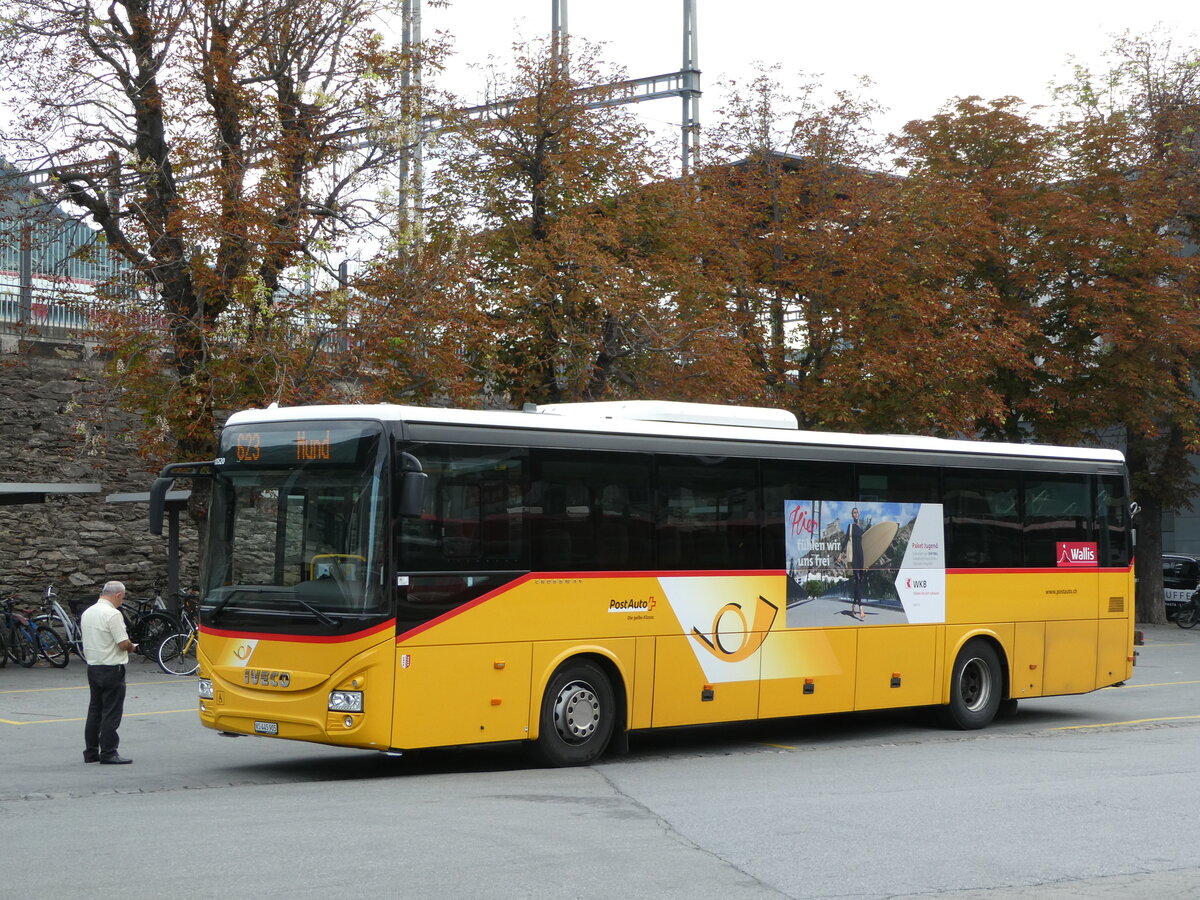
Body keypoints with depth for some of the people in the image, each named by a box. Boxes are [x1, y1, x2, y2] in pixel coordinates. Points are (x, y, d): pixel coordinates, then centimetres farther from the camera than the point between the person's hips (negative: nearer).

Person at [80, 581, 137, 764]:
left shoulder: (87, 613, 10)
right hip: (111, 668, -9)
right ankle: (108, 753, -3)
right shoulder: (113, 614, -17)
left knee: (95, 710, 15)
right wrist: (132, 647, 2)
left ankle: (91, 752, 19)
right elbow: (124, 643, -21)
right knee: (111, 712, -4)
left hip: (92, 666, 9)